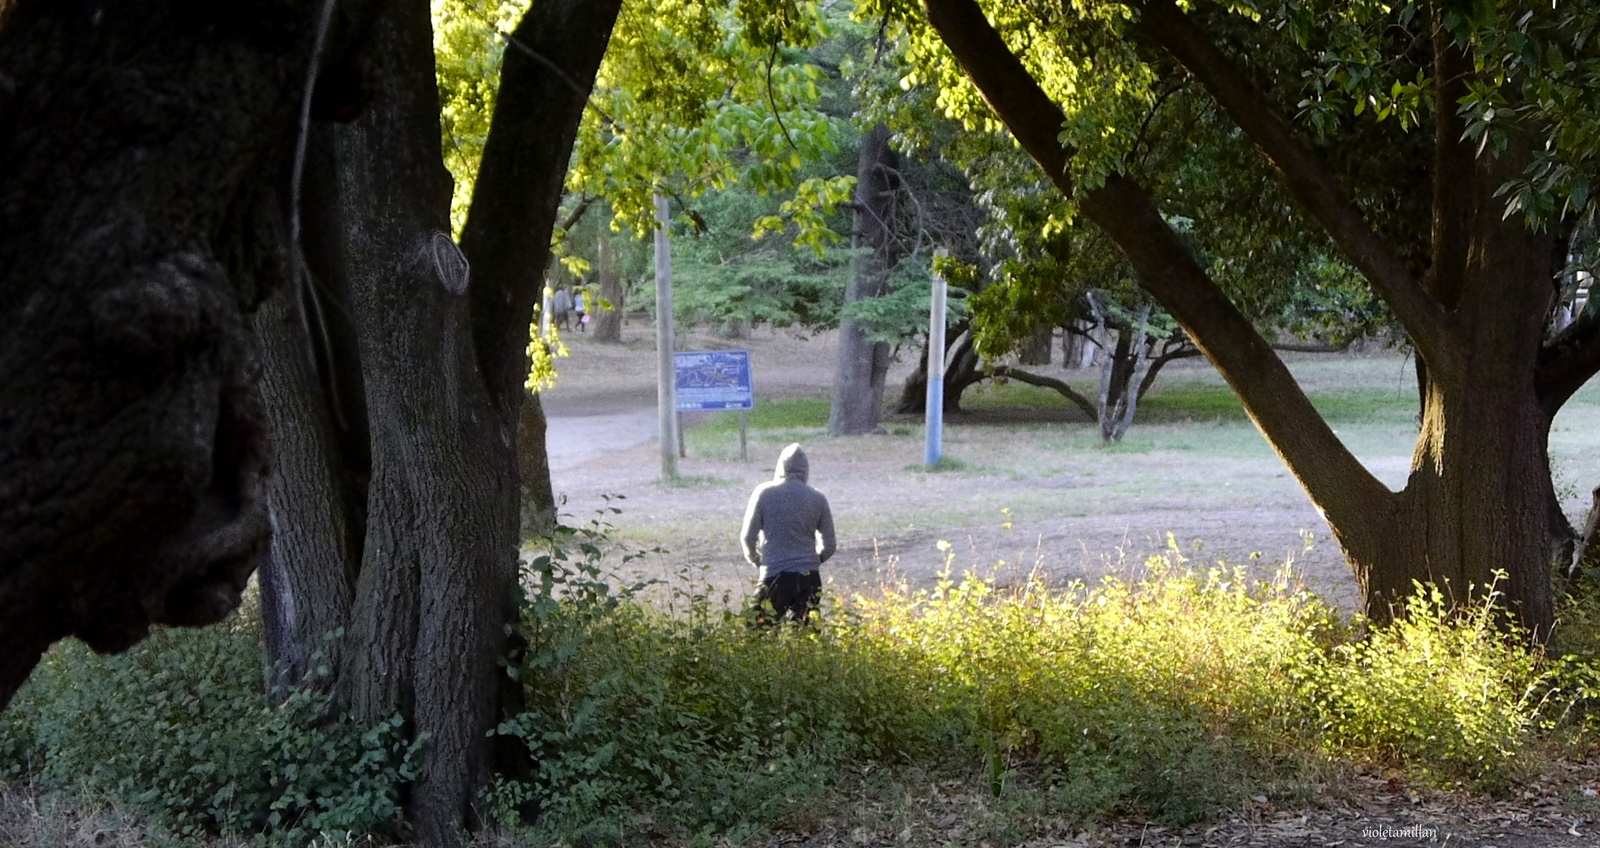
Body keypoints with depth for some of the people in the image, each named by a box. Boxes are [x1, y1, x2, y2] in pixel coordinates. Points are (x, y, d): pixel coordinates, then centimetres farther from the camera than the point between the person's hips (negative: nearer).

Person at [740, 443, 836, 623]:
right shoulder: (818, 498, 5)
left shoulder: (764, 493, 0)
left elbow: (748, 537, 1)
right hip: (809, 577, 3)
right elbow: (829, 546, 10)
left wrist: (755, 559, 21)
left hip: (775, 576, -3)